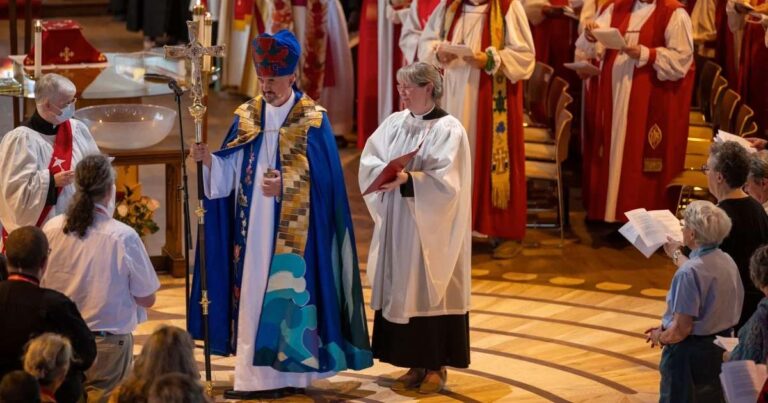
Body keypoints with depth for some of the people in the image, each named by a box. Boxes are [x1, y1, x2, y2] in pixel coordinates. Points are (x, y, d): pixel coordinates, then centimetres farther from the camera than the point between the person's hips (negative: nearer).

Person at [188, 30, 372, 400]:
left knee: (288, 295, -4)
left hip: (293, 230, -5)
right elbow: (229, 172, 4)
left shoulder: (313, 121, -5)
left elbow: (323, 178, -10)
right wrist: (209, 160, -15)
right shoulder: (247, 116, 8)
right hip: (253, 227, 5)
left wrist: (285, 186, -22)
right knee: (252, 296, 4)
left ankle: (287, 373, 0)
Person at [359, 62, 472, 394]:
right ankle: (416, 364, 15)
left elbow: (444, 180, -18)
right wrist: (386, 174, -18)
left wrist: (407, 179, -29)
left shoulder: (448, 129, -10)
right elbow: (368, 161, 3)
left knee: (430, 292, -1)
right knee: (402, 291, 7)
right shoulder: (394, 123, 8)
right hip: (396, 224, 6)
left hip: (430, 229, -6)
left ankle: (437, 366, 7)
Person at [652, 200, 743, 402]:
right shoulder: (727, 262, 0)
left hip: (689, 353, -8)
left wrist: (660, 337, -6)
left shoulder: (689, 272, -24)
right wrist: (676, 255, 41)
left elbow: (681, 330, -26)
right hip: (721, 348, 8)